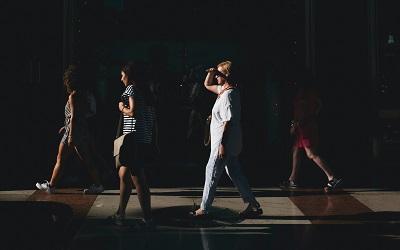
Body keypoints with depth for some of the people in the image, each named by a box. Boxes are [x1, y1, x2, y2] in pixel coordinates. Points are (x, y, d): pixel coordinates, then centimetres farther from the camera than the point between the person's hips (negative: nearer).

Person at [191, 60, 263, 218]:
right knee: (235, 174, 12)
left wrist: (222, 144, -23)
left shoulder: (228, 95, -17)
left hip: (225, 142, -10)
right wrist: (211, 73, 7)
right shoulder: (224, 90, 13)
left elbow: (228, 121, -22)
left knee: (212, 173, -1)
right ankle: (253, 205, 15)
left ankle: (204, 209, 8)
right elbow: (207, 85, 27)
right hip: (230, 144, 10)